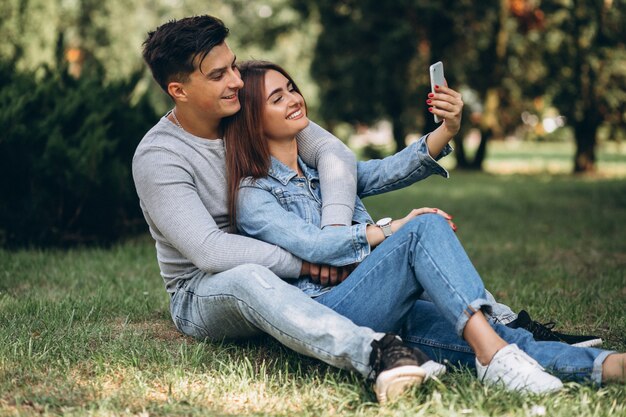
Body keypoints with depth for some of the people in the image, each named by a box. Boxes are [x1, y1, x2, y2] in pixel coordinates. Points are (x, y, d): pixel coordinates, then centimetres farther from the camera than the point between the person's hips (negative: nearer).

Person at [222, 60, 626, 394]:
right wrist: (390, 230, -18)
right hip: (324, 315, -6)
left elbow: (388, 171, 6)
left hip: (385, 312, 6)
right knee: (426, 228, -27)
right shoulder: (251, 194, 4)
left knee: (497, 336, -19)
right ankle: (495, 354, -41)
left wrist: (447, 130, -12)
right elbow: (309, 244, -13)